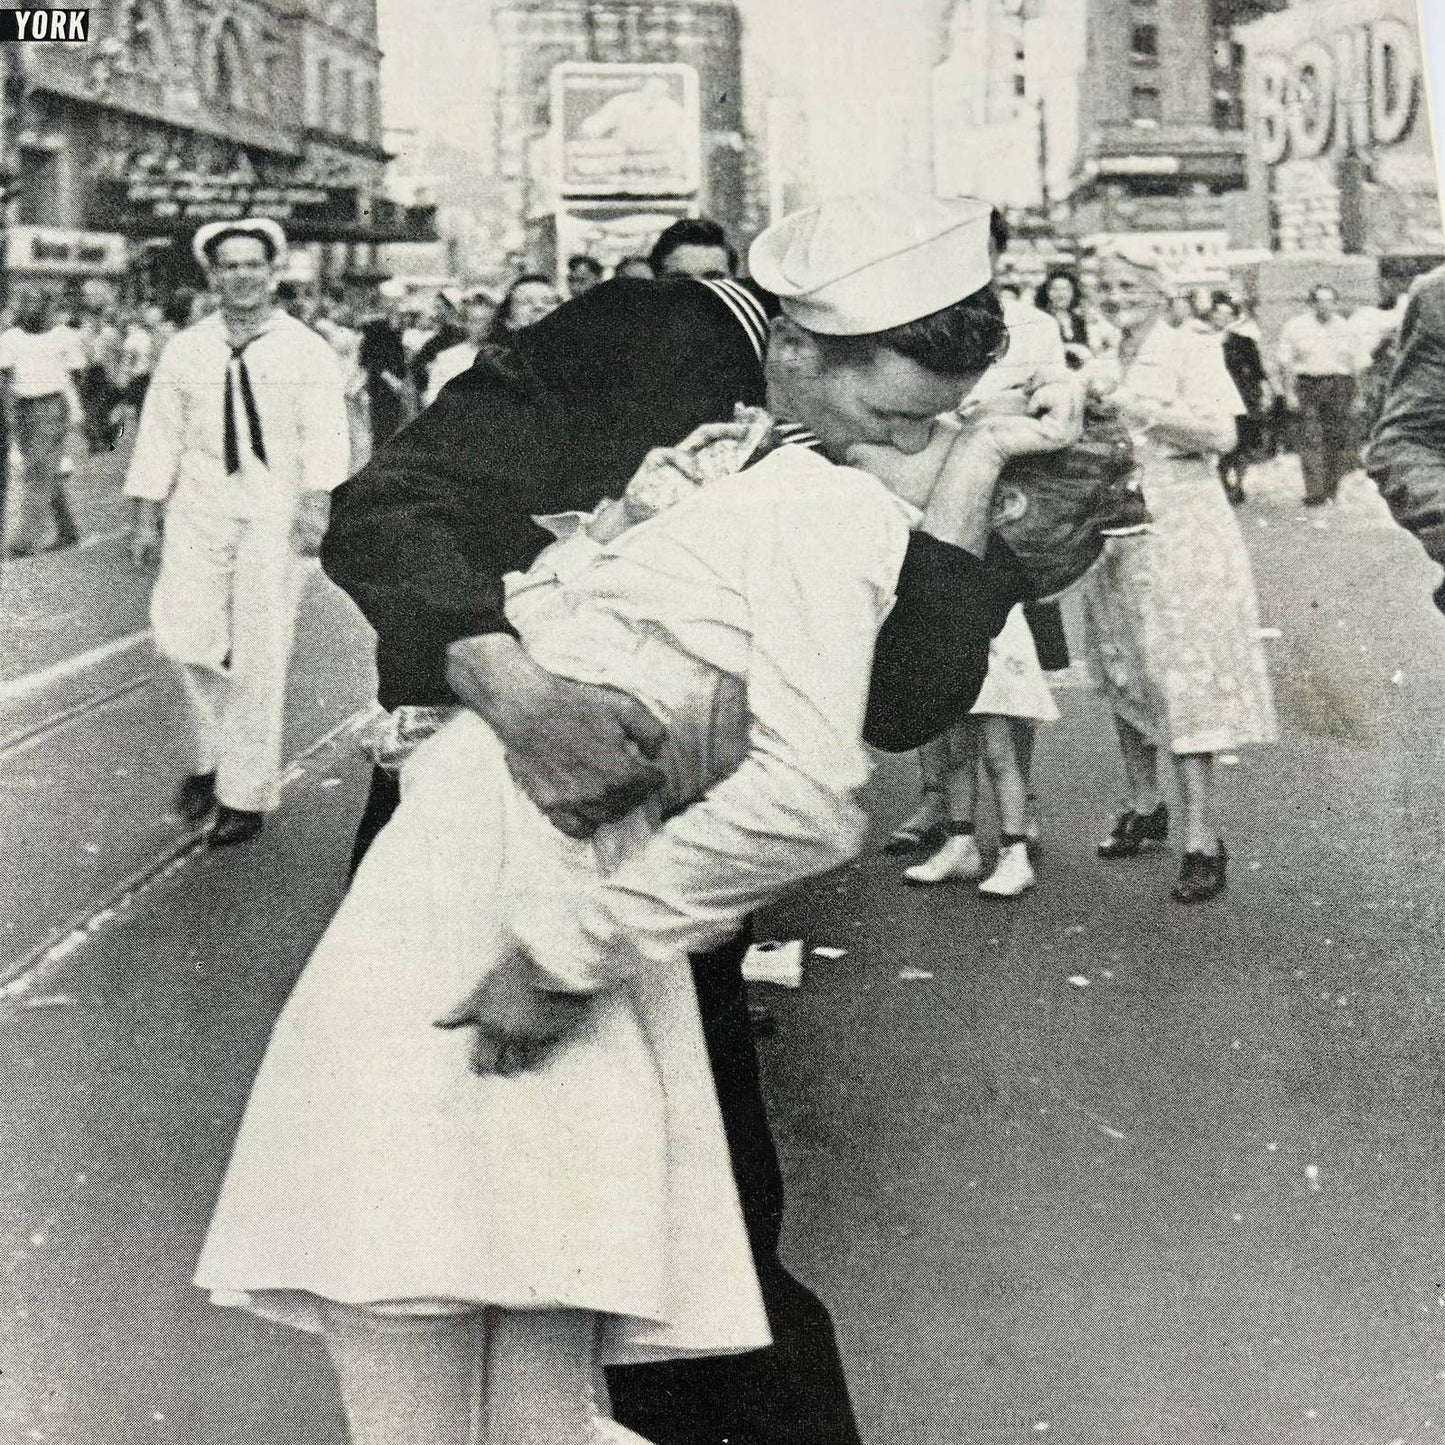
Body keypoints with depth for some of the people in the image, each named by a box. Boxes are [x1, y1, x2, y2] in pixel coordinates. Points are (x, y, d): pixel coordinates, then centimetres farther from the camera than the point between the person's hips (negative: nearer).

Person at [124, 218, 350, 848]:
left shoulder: (306, 351, 3)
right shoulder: (185, 350, 10)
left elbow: (324, 434, -7)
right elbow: (159, 435, 11)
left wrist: (316, 504, -21)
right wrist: (145, 518, 6)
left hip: (275, 513, -2)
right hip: (197, 511, 2)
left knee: (258, 658, 0)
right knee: (185, 637, -10)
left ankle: (247, 792, 12)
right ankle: (207, 755, 16)